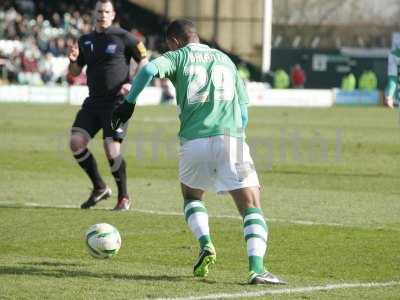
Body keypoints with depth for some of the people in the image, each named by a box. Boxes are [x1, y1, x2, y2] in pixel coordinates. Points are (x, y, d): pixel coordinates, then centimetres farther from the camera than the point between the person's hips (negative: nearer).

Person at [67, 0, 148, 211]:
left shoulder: (122, 37, -4)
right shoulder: (85, 41, 12)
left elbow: (144, 61, 0)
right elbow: (75, 72, 18)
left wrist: (133, 85, -13)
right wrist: (73, 60, -4)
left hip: (117, 103, -5)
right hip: (93, 102, 5)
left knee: (112, 150, -13)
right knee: (76, 142, -10)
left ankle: (124, 197, 8)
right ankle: (99, 187, 9)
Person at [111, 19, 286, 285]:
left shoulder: (179, 56, 13)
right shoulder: (225, 60, 23)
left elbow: (150, 69, -9)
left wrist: (129, 102, -3)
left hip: (193, 142, -1)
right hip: (231, 139, 1)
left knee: (192, 196, 27)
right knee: (251, 208, 0)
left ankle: (206, 245, 2)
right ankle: (257, 268, -21)